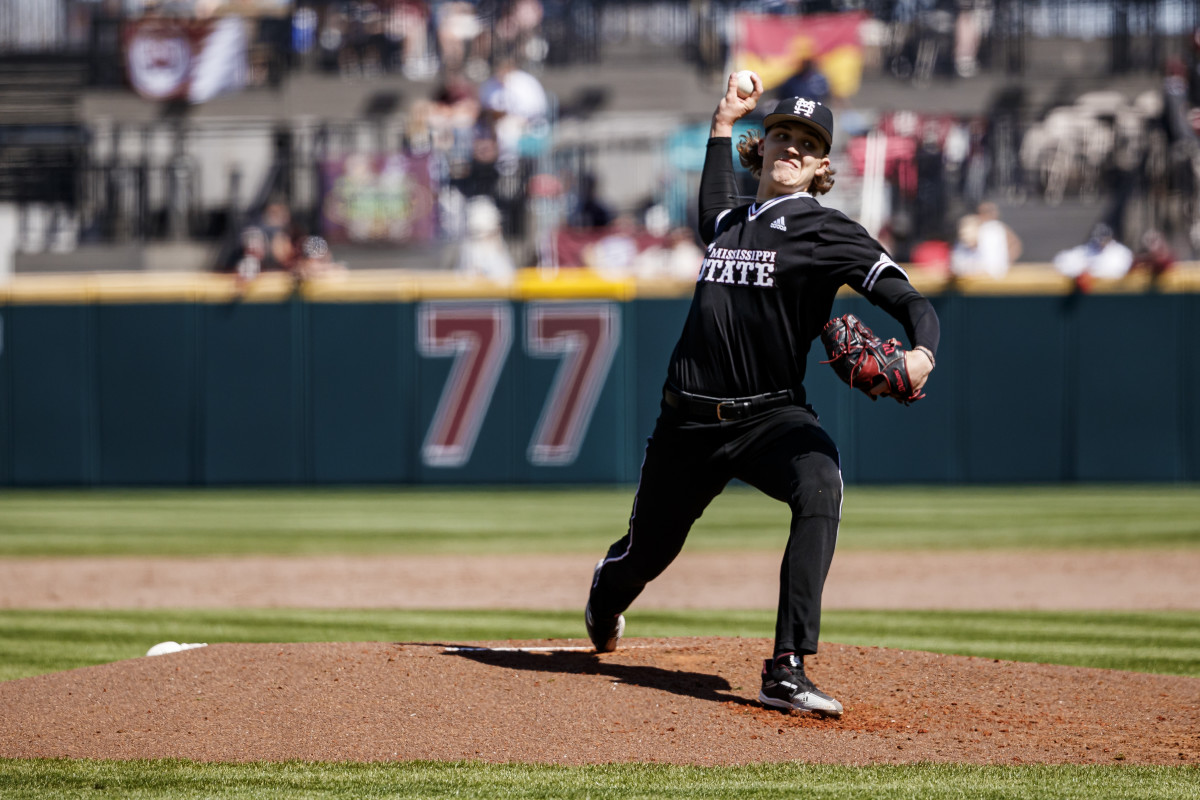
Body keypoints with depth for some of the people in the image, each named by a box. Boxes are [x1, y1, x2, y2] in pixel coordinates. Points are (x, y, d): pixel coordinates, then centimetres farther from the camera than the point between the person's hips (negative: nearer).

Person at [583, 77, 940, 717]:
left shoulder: (825, 230, -3)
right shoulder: (732, 219, 13)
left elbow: (909, 301, -12)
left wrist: (921, 353, -34)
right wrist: (723, 124, 33)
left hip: (772, 417, -5)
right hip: (689, 421, 5)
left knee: (820, 484, -36)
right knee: (647, 551, 15)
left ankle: (787, 670, -40)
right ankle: (603, 600, 55)